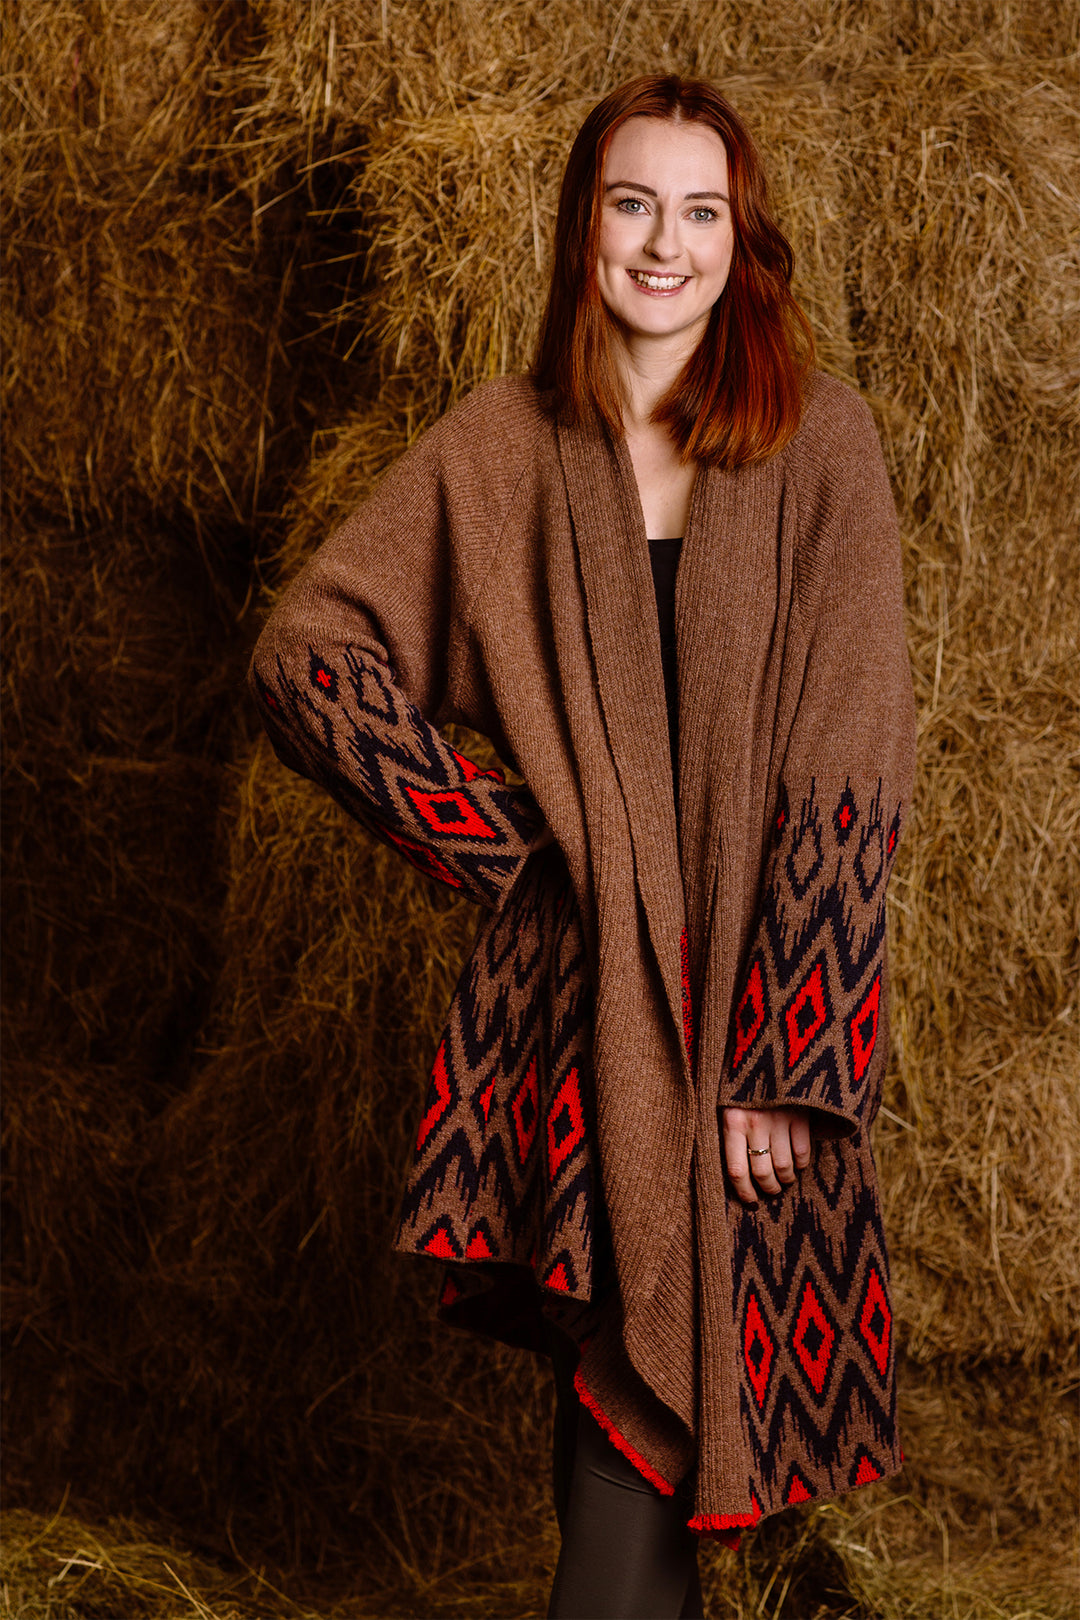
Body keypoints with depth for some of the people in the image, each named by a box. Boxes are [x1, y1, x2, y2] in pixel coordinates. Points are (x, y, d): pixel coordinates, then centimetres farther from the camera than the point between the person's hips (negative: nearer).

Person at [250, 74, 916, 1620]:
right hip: (572, 996, 1)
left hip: (765, 990, -1)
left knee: (669, 1375, -5)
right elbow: (308, 647, 8)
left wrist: (784, 1057, -11)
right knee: (613, 1369, 7)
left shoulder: (822, 440, -1)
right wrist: (485, 840, 0)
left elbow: (852, 763, -6)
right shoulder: (502, 446, 5)